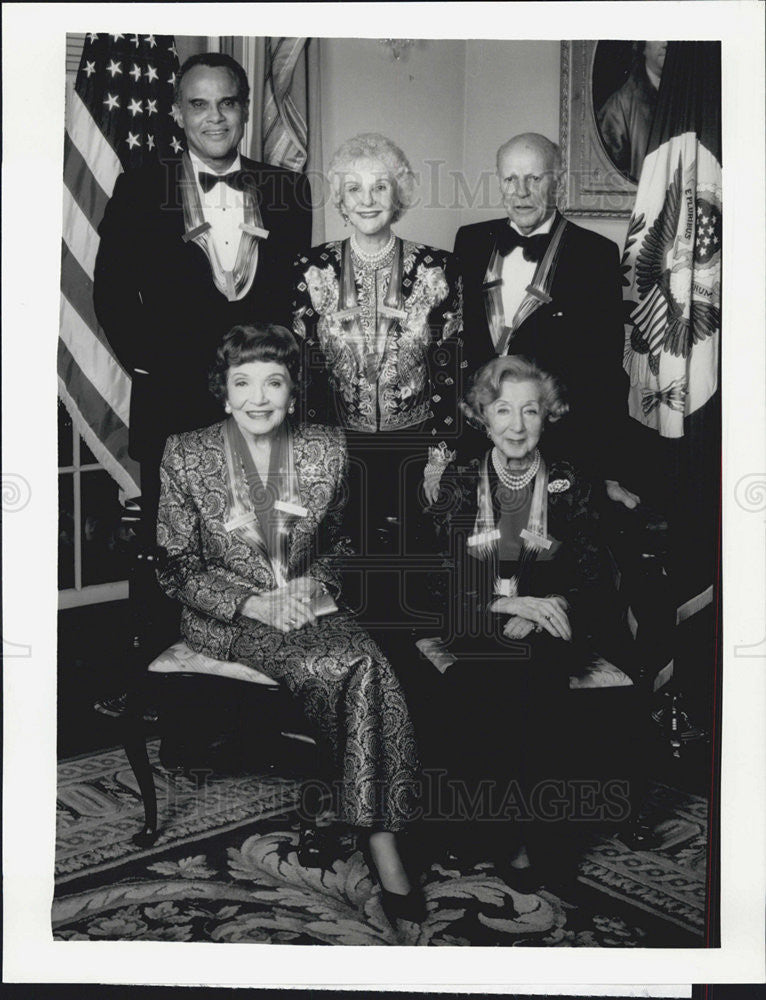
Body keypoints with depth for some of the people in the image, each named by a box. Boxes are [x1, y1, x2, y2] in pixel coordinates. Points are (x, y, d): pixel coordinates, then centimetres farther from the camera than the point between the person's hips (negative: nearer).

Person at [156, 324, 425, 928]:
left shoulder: (327, 448, 3)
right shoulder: (186, 455, -4)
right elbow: (175, 566, -2)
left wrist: (320, 584, -5)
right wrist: (253, 604, -15)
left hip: (310, 603, 3)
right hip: (227, 616, -3)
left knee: (370, 667, -29)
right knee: (343, 667, -30)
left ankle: (382, 840, -18)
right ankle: (379, 833, -13)